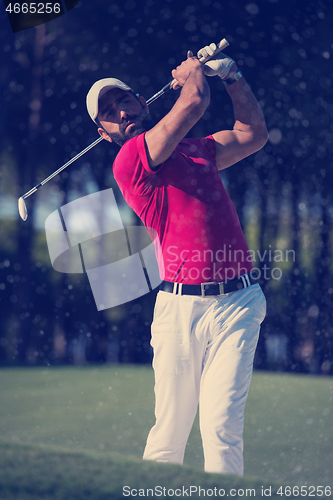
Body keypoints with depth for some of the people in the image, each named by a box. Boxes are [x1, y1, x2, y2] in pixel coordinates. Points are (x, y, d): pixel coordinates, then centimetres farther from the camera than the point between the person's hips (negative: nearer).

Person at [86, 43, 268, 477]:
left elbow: (253, 135, 26)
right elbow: (193, 105, -8)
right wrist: (194, 70, 12)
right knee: (169, 431, -1)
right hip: (180, 307, -4)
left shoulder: (196, 150, 20)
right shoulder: (130, 160, -3)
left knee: (221, 425, -10)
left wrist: (230, 74, 21)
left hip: (237, 303, 4)